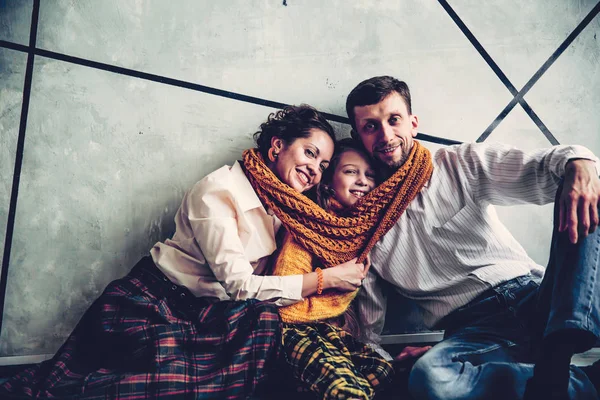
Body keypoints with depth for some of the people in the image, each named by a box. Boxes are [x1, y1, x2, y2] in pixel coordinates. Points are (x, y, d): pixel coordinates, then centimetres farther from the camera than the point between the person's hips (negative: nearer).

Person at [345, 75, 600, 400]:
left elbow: (536, 169, -7)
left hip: (533, 298, 2)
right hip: (470, 329, -1)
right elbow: (369, 319, 10)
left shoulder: (460, 165, 9)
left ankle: (555, 353, -35)